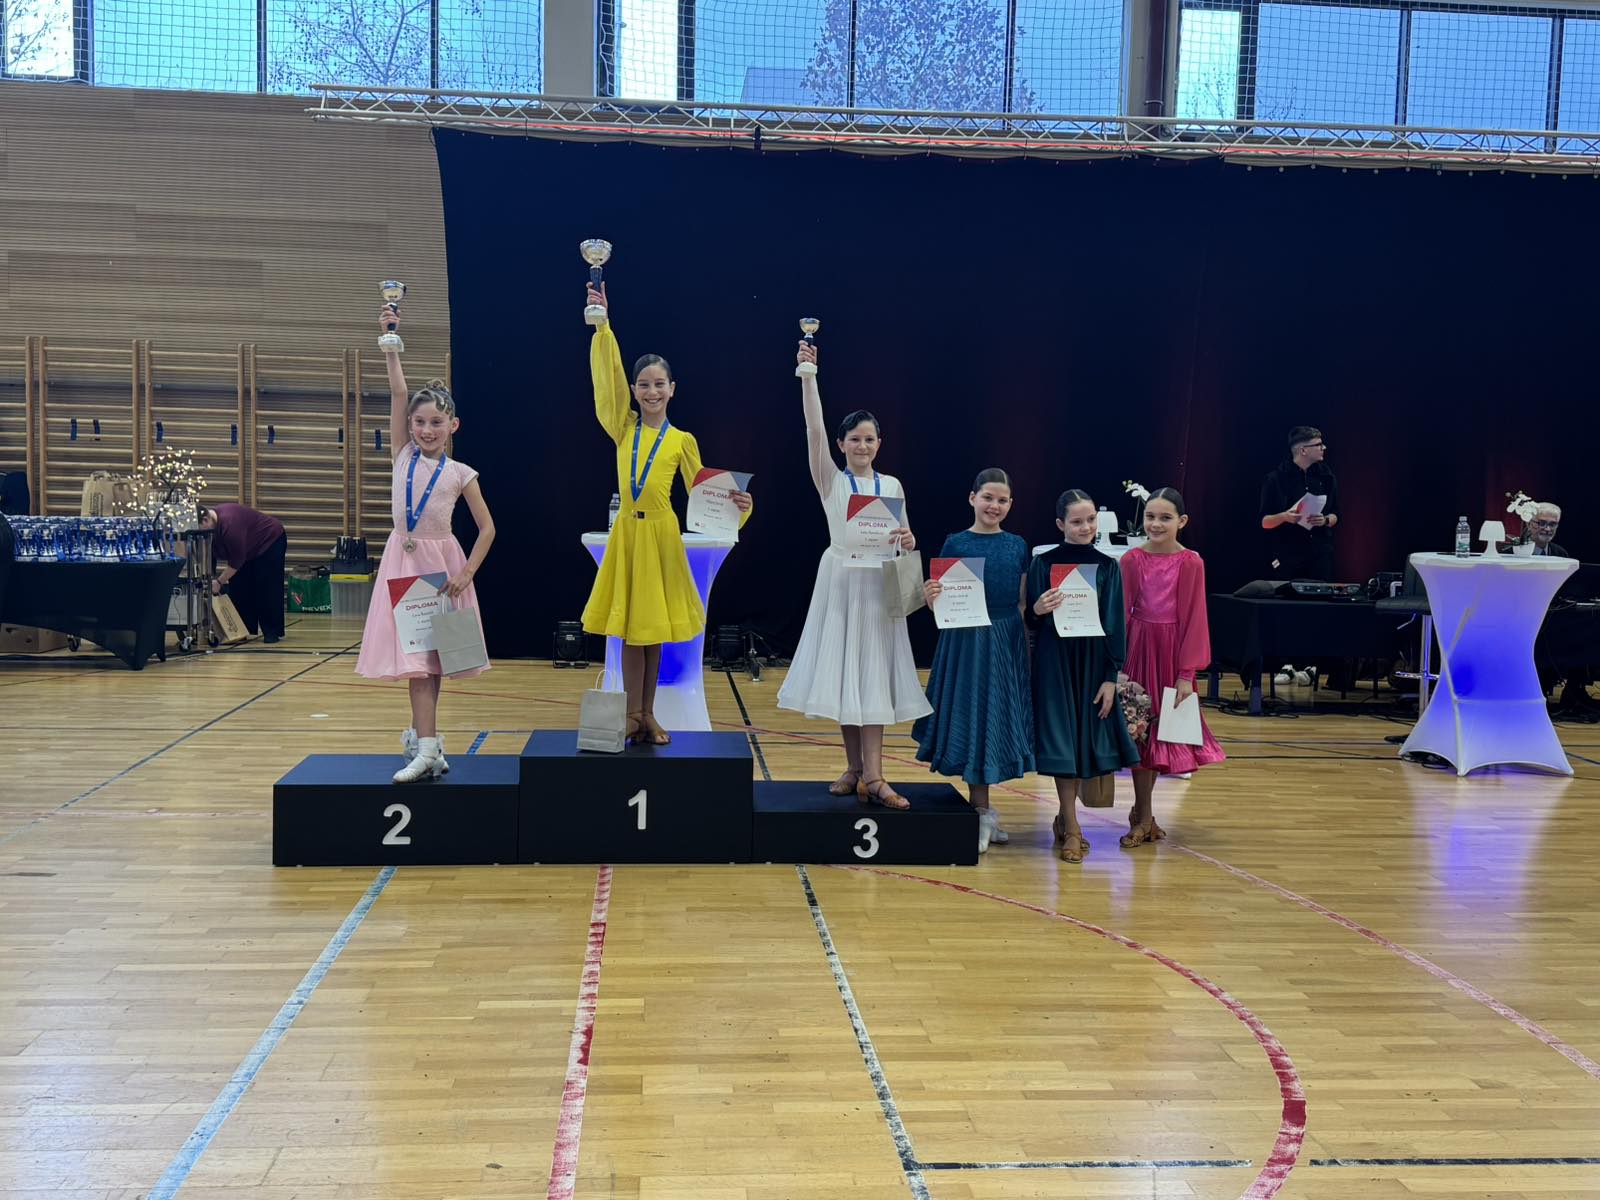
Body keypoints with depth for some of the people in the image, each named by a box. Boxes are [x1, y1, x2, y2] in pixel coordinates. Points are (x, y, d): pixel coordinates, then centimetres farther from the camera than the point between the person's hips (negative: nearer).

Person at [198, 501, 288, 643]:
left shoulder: (229, 523, -36)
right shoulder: (209, 520, -10)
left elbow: (237, 559, -30)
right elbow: (210, 555, -4)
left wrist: (219, 582, -23)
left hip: (270, 541, -9)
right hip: (250, 548, 9)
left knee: (267, 589, -10)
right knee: (238, 586, 3)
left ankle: (273, 632, -5)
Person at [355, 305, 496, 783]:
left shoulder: (460, 474, -3)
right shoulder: (403, 455, 2)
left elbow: (487, 528, -2)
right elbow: (398, 393, -5)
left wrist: (466, 573, -11)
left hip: (442, 562, -1)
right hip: (404, 560, 1)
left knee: (433, 651, 3)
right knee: (414, 653, -2)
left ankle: (423, 735, 14)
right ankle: (427, 742, -1)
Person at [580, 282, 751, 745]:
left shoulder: (682, 441, 1)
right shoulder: (623, 428, 4)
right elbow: (609, 377, -4)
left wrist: (734, 504, -16)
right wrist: (602, 326, -12)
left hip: (662, 536, -1)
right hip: (627, 533, 1)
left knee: (653, 628, 8)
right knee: (630, 628, 5)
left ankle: (648, 715, 19)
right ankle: (634, 715, 14)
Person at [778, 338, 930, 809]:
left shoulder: (892, 485, 9)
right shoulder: (830, 480, 1)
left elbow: (905, 536, 12)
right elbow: (814, 429, -10)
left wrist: (907, 541, -12)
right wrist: (808, 375, -17)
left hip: (879, 584, 1)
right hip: (840, 580, -1)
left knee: (873, 674, -3)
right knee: (843, 672, 1)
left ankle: (872, 775, -5)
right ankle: (855, 769, 12)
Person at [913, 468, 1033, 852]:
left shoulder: (1018, 546, 7)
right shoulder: (955, 543, -2)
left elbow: (1023, 602, 11)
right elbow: (942, 603, -4)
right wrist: (931, 597, -22)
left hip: (1007, 642, 3)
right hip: (966, 640, -3)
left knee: (998, 721, 9)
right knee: (971, 720, 1)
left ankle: (979, 806, 26)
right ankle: (981, 811, 13)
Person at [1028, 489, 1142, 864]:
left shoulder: (1108, 567, 1)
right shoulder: (1044, 564, -2)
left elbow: (1115, 624, 1)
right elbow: (1031, 617, 2)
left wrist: (1111, 678, -4)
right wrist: (1038, 610, -21)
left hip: (1093, 662, 2)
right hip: (1055, 660, -2)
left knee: (1087, 739, 6)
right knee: (1062, 739, -1)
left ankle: (1065, 817, 25)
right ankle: (1071, 829, 8)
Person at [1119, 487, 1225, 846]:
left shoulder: (1191, 563, -6)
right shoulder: (1131, 560, -3)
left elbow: (1193, 618, -5)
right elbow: (1122, 614, -1)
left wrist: (1187, 674, -7)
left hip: (1172, 650, 0)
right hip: (1139, 648, 1)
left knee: (1163, 731, 7)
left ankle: (1142, 813, 23)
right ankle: (1144, 817, 15)